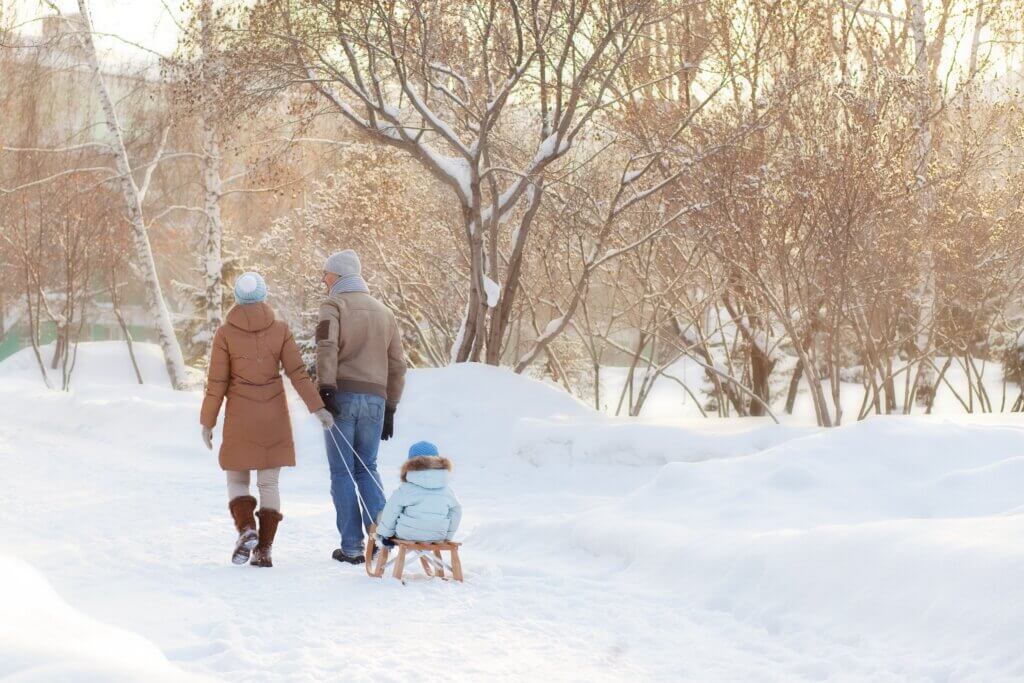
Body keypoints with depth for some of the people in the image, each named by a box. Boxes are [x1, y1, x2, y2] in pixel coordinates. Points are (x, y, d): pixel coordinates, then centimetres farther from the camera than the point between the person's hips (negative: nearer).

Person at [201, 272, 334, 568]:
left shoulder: (225, 333, -6)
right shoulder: (279, 329, -2)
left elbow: (216, 383, -5)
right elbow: (298, 374, -7)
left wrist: (207, 422, 2)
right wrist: (317, 408, -5)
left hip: (240, 420, -1)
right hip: (274, 419, 2)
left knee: (237, 480, 13)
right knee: (269, 483, 8)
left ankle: (246, 529, -11)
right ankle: (264, 550, 4)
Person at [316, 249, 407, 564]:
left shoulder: (333, 305, 0)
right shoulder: (385, 312, 18)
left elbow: (327, 346, -17)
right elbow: (397, 365, 19)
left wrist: (326, 389, -20)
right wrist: (390, 409, 22)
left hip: (342, 396, -5)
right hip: (375, 398, 5)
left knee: (342, 472, 2)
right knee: (367, 468, 16)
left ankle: (351, 547, 1)